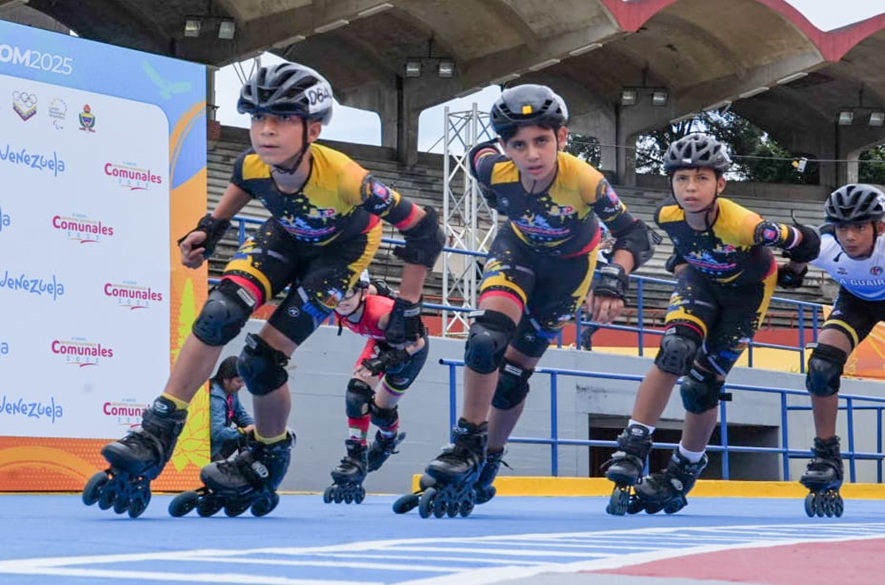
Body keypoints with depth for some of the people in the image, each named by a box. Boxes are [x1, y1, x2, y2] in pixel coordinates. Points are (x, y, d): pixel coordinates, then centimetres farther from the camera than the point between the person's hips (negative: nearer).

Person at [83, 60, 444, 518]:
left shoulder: (344, 180, -41)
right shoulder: (253, 165, -26)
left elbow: (424, 231, -30)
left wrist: (407, 308, -24)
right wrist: (210, 228, -5)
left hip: (340, 249, -4)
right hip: (286, 236, 4)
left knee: (261, 360, -14)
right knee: (218, 315, -21)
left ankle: (266, 462, 13)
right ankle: (156, 436, -13)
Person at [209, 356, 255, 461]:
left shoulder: (231, 391, 0)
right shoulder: (216, 398, -27)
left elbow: (240, 413, 15)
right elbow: (217, 432, -32)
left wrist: (254, 426, -4)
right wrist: (244, 431, -22)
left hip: (220, 442, 9)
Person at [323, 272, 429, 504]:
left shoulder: (382, 311, -42)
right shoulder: (342, 313, -23)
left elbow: (416, 341, -36)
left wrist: (389, 359, -48)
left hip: (412, 345, -5)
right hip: (381, 342, 6)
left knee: (380, 408, -3)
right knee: (356, 393, -14)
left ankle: (388, 441, 32)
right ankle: (356, 457, -6)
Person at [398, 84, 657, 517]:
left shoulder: (584, 181, -39)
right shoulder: (493, 168, -31)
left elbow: (634, 236, -34)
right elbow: (478, 152, -6)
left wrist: (613, 281, -50)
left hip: (568, 264, -1)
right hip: (518, 247, 1)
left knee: (514, 372, 4)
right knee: (488, 338, -25)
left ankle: (483, 472, 23)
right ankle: (467, 445, -11)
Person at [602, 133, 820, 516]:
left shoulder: (742, 225, -39)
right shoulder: (667, 215, -24)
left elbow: (804, 241, -22)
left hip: (746, 290, -3)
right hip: (701, 279, 3)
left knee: (701, 384, -5)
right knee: (673, 355, -22)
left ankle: (682, 474, 18)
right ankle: (630, 453, -20)